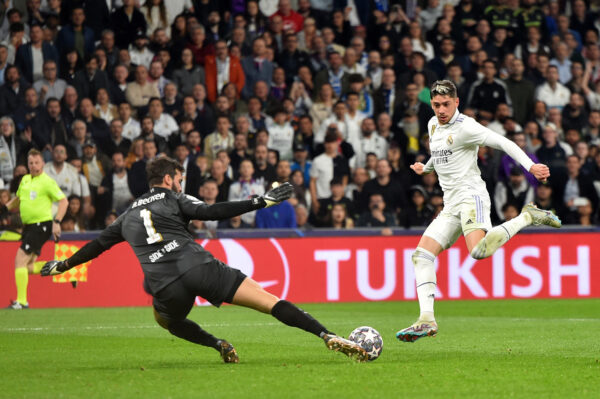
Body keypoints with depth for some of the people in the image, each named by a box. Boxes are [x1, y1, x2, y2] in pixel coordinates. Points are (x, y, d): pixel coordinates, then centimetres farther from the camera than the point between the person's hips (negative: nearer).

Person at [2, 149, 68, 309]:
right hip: (28, 226, 8)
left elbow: (64, 201, -11)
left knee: (20, 260, -13)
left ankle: (21, 301, -10)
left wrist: (57, 222, -20)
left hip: (41, 225, -8)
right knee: (29, 267, 8)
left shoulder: (47, 182, -9)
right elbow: (18, 199, 30)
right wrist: (5, 208, 13)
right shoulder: (25, 180, 13)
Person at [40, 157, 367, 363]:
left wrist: (62, 265, 49)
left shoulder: (129, 215, 27)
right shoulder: (173, 199, 14)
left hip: (165, 286, 3)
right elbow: (211, 212, -2)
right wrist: (260, 202, -5)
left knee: (166, 319, 38)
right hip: (200, 267, -3)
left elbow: (98, 245, 34)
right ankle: (328, 337, -24)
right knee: (270, 302, -7)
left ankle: (217, 345, 14)